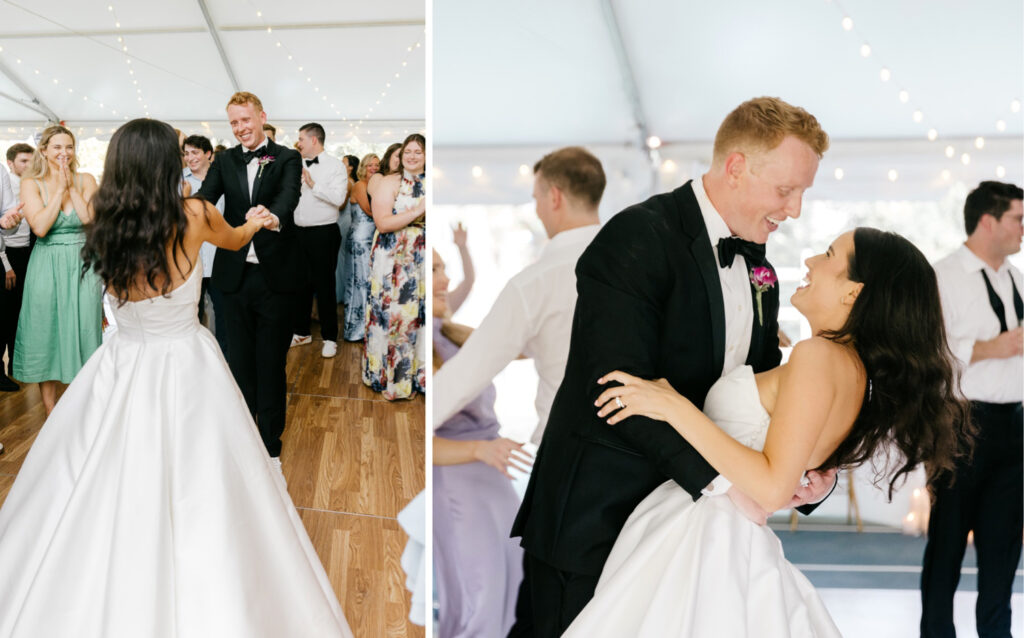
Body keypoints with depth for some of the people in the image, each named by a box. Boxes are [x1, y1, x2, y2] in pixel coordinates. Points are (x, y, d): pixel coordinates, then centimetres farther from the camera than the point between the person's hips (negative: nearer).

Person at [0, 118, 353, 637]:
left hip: (122, 369, 3)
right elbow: (234, 239, 12)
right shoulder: (193, 216, -11)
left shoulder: (105, 228, -5)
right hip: (186, 368, -2)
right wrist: (255, 222, 37)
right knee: (197, 503, 6)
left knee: (104, 503, 12)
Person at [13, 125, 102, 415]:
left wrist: (71, 185, -12)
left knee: (83, 334, 4)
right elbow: (40, 227, -14)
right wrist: (60, 188, -13)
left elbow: (91, 219, -12)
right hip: (47, 268, -1)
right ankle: (51, 414, 14)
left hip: (82, 266, 1)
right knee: (47, 335, 4)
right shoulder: (32, 183, -1)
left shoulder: (86, 180, 2)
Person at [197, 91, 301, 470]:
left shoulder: (286, 159, -2)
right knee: (240, 362, 13)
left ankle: (270, 446, 18)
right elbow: (204, 199, -7)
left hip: (275, 277, -3)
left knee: (271, 364, 6)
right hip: (236, 276, 3)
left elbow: (289, 196, -22)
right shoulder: (225, 162, 8)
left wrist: (275, 216, -46)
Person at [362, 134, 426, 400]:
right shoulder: (389, 183, -2)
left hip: (422, 258, 4)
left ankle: (418, 373, 16)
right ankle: (392, 377, 11)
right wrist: (418, 211, -18)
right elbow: (383, 222, -14)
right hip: (393, 260, -4)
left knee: (421, 313, 5)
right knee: (393, 314, -1)